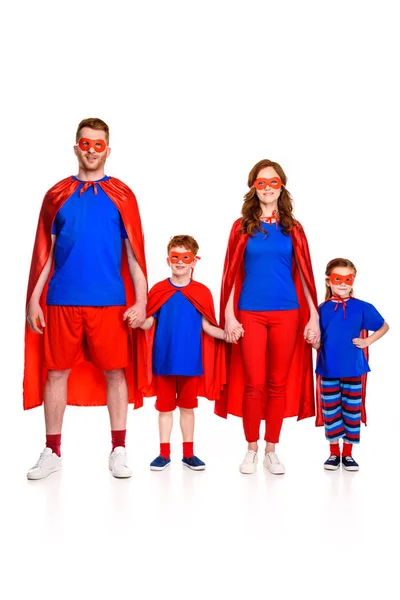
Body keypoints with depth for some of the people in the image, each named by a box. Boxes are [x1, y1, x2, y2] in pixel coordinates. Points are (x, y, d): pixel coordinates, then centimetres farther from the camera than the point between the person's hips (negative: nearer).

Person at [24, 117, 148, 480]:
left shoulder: (121, 195, 5)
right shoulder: (57, 195, 9)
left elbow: (135, 252, 3)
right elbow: (45, 253, 9)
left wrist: (140, 300, -3)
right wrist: (34, 299, 4)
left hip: (109, 301, -1)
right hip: (61, 300, 1)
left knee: (115, 371, 2)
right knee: (55, 372, 4)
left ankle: (118, 451, 14)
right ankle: (52, 453, 16)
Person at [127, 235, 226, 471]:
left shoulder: (202, 292, 0)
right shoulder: (158, 290, 0)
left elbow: (207, 325, 0)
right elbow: (149, 322, -2)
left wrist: (226, 334, -16)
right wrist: (137, 320, -23)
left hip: (190, 360, 0)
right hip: (164, 360, 0)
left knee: (188, 406, 12)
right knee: (165, 406, 11)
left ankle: (188, 453, 23)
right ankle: (164, 453, 21)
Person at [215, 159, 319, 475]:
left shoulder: (293, 229, 6)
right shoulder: (242, 227, 3)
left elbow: (304, 274, 6)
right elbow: (232, 274, 2)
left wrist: (314, 315, 1)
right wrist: (228, 315, -4)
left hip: (286, 314, 1)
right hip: (250, 315, -1)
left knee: (278, 384, 6)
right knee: (253, 385, 1)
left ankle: (272, 451, 19)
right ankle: (251, 449, 16)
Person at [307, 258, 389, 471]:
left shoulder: (362, 308, -4)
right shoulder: (323, 309, -1)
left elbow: (384, 326, 9)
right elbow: (319, 344, 2)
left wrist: (367, 341, -2)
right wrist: (313, 341, -19)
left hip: (353, 370, -1)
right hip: (328, 370, 1)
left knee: (352, 411, 6)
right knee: (330, 411, 8)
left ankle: (347, 454, 19)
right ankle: (334, 453, 21)